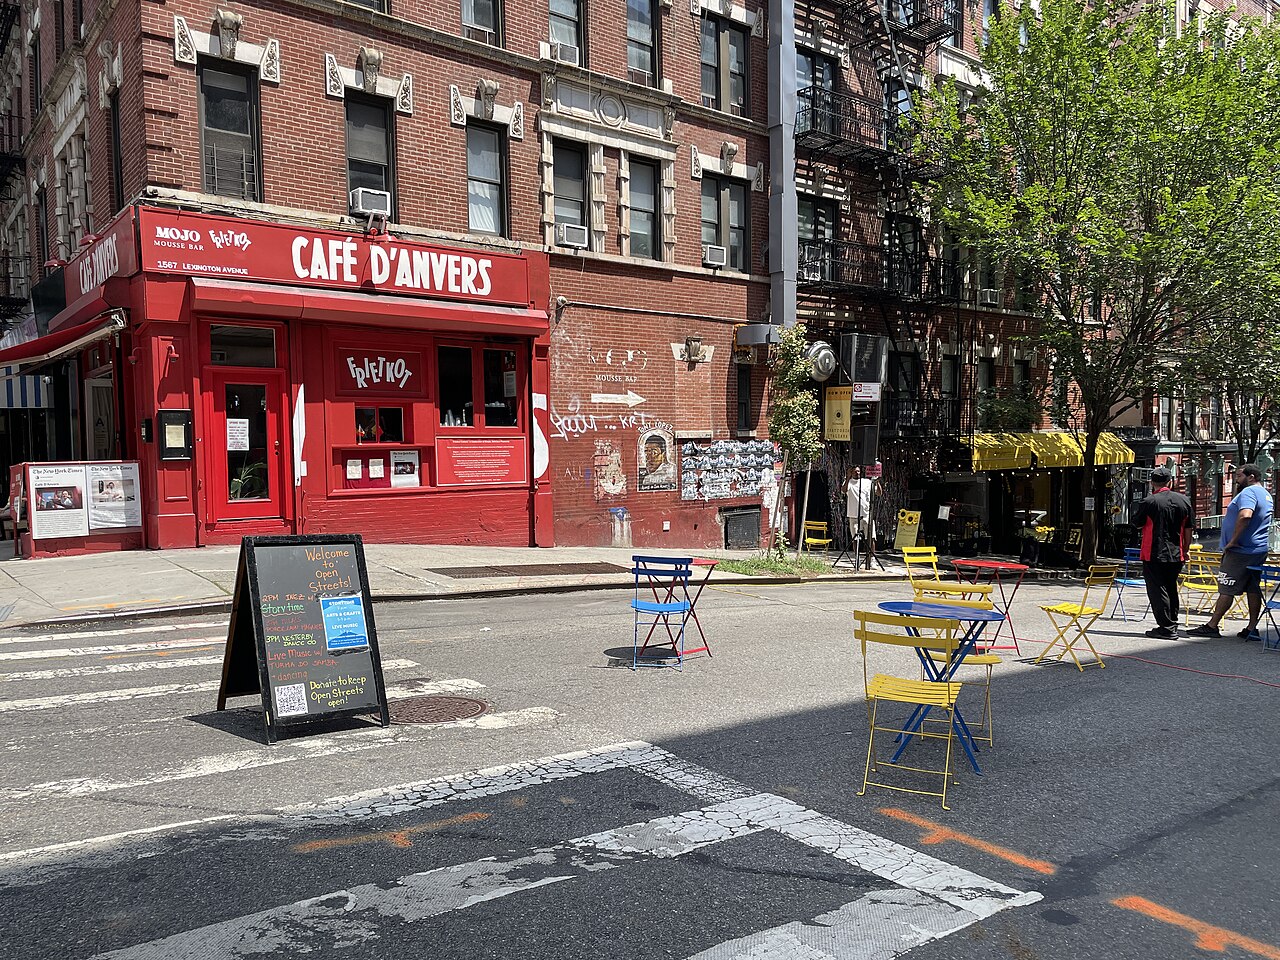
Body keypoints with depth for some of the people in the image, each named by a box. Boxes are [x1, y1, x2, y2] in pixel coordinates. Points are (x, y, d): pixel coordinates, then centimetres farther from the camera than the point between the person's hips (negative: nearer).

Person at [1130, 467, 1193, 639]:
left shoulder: (1149, 501, -14)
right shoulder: (1183, 500, 4)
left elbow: (1137, 524, -2)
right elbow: (1188, 530, 10)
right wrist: (1185, 550, 19)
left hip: (1154, 555, -6)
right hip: (1176, 555, 6)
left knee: (1157, 590, 0)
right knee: (1171, 589, 18)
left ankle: (1166, 628, -2)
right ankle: (1172, 625, 26)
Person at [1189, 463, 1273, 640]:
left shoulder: (1249, 492, -15)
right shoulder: (1266, 494, 18)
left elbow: (1245, 515, -32)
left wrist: (1233, 540, -24)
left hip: (1241, 551, -10)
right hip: (1259, 551, 10)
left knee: (1227, 589, -6)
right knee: (1253, 589, 10)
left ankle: (1212, 626, -3)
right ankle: (1252, 629, 12)